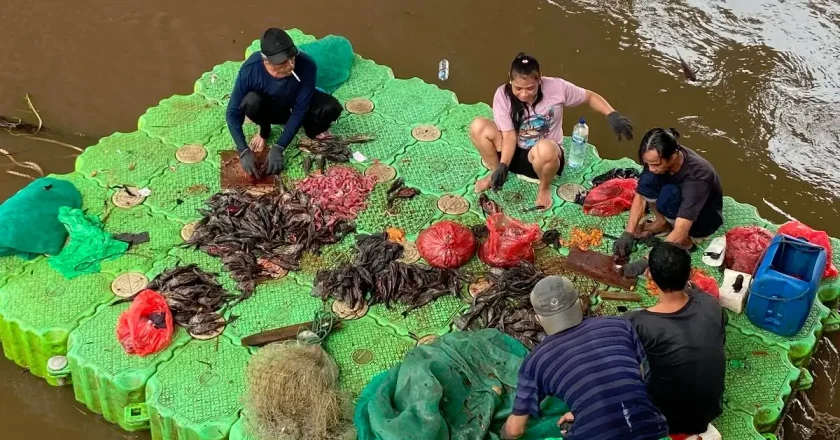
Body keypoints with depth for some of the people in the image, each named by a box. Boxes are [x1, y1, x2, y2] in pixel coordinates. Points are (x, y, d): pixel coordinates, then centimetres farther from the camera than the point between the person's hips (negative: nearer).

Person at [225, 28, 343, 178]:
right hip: (269, 109, 0)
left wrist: (278, 148, -33)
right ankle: (264, 131, -1)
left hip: (296, 106, 0)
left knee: (332, 108, -29)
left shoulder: (306, 66, -35)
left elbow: (299, 111, -28)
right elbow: (233, 112, -26)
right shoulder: (250, 69, -34)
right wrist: (244, 151, -36)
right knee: (251, 101, -35)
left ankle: (312, 129, 5)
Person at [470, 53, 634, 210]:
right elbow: (509, 135, -14)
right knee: (478, 127, -24)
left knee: (545, 149, -41)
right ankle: (495, 172, 3)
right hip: (514, 154, 2)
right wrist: (502, 166, -28)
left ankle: (545, 187, -7)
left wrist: (612, 115, -21)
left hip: (545, 157, -2)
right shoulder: (503, 94, -14)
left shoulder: (557, 87, -17)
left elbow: (590, 96, -4)